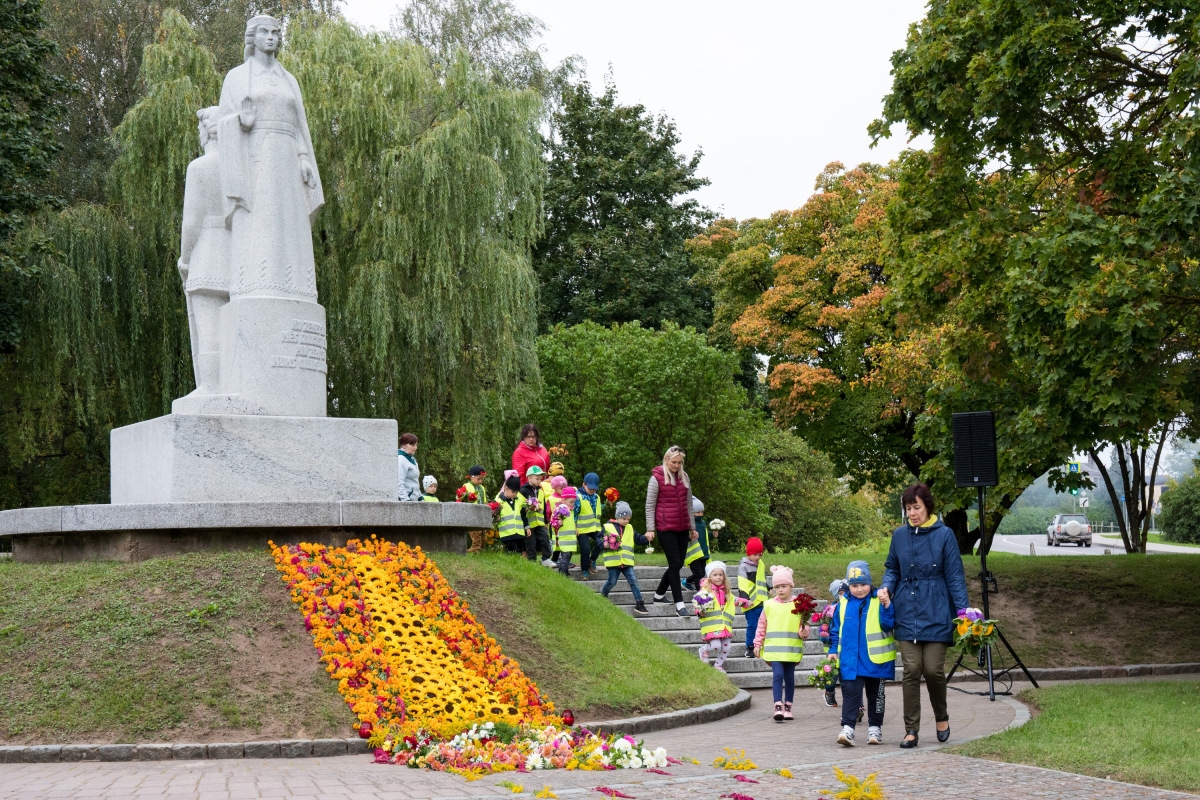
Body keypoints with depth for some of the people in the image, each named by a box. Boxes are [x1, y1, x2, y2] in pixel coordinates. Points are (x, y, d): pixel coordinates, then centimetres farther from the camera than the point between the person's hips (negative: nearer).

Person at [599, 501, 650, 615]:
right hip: (613, 561, -4)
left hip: (627, 561, 4)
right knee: (612, 581, 3)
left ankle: (639, 604, -4)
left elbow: (638, 539, 13)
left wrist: (646, 538, -6)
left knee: (633, 581, -4)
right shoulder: (607, 527, -1)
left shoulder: (629, 529, 13)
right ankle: (603, 596, 31)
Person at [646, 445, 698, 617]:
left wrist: (692, 527, 17)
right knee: (675, 564, -9)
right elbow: (649, 505, -5)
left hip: (682, 528, 6)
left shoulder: (684, 477, 11)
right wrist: (650, 529, -10)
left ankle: (659, 594, 27)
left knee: (678, 563, 9)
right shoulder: (657, 478, -6)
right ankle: (679, 604, -6)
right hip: (666, 527, -6)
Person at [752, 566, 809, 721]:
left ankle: (788, 707, 19)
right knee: (777, 675, -13)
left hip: (792, 648, 1)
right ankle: (778, 707, -13)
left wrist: (804, 632, -16)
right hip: (774, 648, -1)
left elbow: (804, 624, 6)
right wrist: (757, 644, 8)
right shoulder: (769, 605, 4)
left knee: (789, 677, 9)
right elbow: (762, 625, 10)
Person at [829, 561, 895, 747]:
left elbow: (889, 625, -13)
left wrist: (887, 607, -26)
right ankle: (847, 728, -9)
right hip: (850, 660, 1)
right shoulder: (843, 604, 4)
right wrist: (833, 650, 5)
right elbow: (835, 630, 11)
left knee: (875, 695, 11)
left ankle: (875, 728, 22)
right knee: (850, 693, -6)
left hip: (875, 660, -1)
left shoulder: (879, 601, -4)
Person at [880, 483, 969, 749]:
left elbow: (955, 576, -2)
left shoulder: (944, 535, -2)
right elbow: (892, 568, 17)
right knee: (911, 670, -2)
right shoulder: (899, 535, 7)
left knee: (933, 669, -5)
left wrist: (964, 611, -9)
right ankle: (911, 730, 5)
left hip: (936, 613, -2)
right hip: (907, 612, 3)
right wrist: (886, 587, -4)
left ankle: (941, 716, 23)